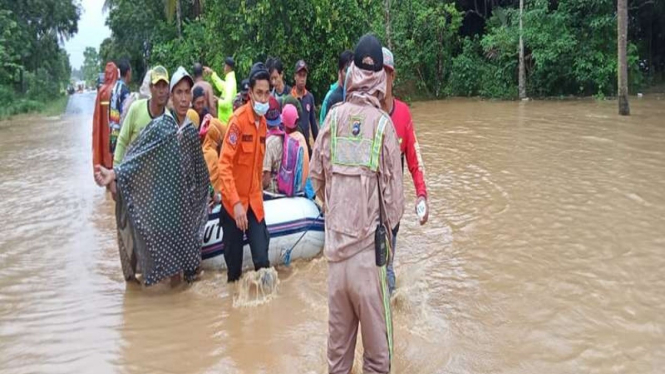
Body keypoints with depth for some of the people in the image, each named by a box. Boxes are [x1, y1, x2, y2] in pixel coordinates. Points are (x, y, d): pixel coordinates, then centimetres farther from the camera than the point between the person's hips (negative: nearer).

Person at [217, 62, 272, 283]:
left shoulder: (263, 122, 4)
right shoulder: (238, 120, -17)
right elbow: (224, 165, -22)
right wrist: (235, 203, -28)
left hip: (254, 201, 5)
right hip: (233, 202, -5)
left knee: (262, 258, -4)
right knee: (234, 260, 7)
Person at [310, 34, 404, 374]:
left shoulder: (334, 117, -2)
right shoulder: (383, 123, -10)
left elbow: (316, 174, 6)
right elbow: (392, 184, -6)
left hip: (335, 233, 3)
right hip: (368, 235, -3)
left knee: (338, 318, 16)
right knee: (374, 318, 10)